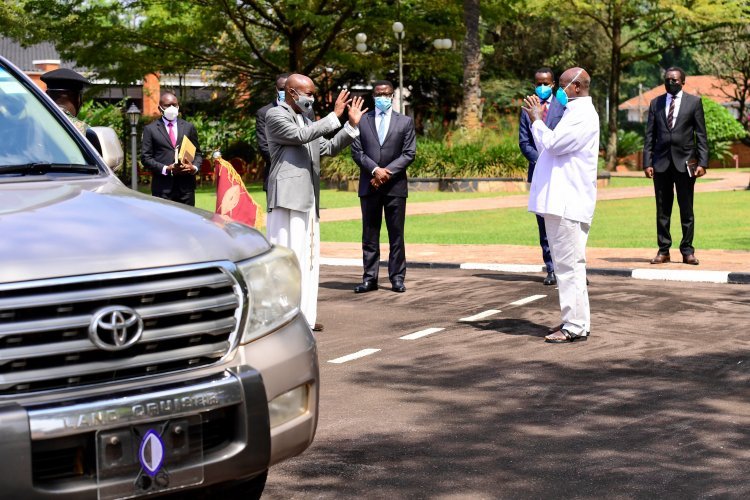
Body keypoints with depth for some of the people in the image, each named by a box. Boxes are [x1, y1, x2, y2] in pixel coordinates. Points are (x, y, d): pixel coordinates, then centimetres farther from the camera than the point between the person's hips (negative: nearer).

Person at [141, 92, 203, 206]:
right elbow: (145, 157, 2)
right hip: (163, 187, -2)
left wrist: (194, 167, -6)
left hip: (186, 186, 2)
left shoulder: (188, 127, 14)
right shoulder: (150, 129, 6)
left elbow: (197, 153, 17)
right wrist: (166, 169, -12)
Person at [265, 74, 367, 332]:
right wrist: (334, 116, -18)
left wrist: (352, 125, 10)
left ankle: (304, 316, 14)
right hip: (287, 197, -9)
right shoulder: (275, 115, -6)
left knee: (308, 259, 9)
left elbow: (328, 148, 21)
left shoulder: (307, 118, 20)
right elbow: (300, 136, -20)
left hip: (308, 199, 9)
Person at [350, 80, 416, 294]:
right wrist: (375, 170, -13)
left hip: (395, 185, -1)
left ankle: (397, 278, 7)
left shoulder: (405, 122, 7)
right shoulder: (362, 121, 8)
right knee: (369, 235, 3)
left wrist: (387, 172, -11)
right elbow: (356, 151, 2)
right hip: (369, 186, 1)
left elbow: (409, 153, 0)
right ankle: (369, 278, 6)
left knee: (396, 234, 2)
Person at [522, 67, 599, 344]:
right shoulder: (575, 112, 23)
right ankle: (574, 320, 19)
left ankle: (575, 326, -10)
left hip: (567, 203, -11)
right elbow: (547, 148, 26)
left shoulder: (582, 115, -11)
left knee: (569, 264, -11)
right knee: (568, 263, 13)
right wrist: (536, 118, 18)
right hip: (561, 201, 11)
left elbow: (553, 144, -19)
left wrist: (537, 119, -5)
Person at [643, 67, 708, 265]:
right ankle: (663, 250, 9)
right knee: (662, 210, 4)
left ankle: (687, 251, 8)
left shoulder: (694, 102, 5)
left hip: (685, 163, -2)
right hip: (661, 163, 2)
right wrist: (647, 163, -1)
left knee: (686, 210, 2)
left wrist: (702, 163, -6)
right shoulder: (656, 103, 11)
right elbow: (650, 135, 8)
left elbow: (701, 135, 2)